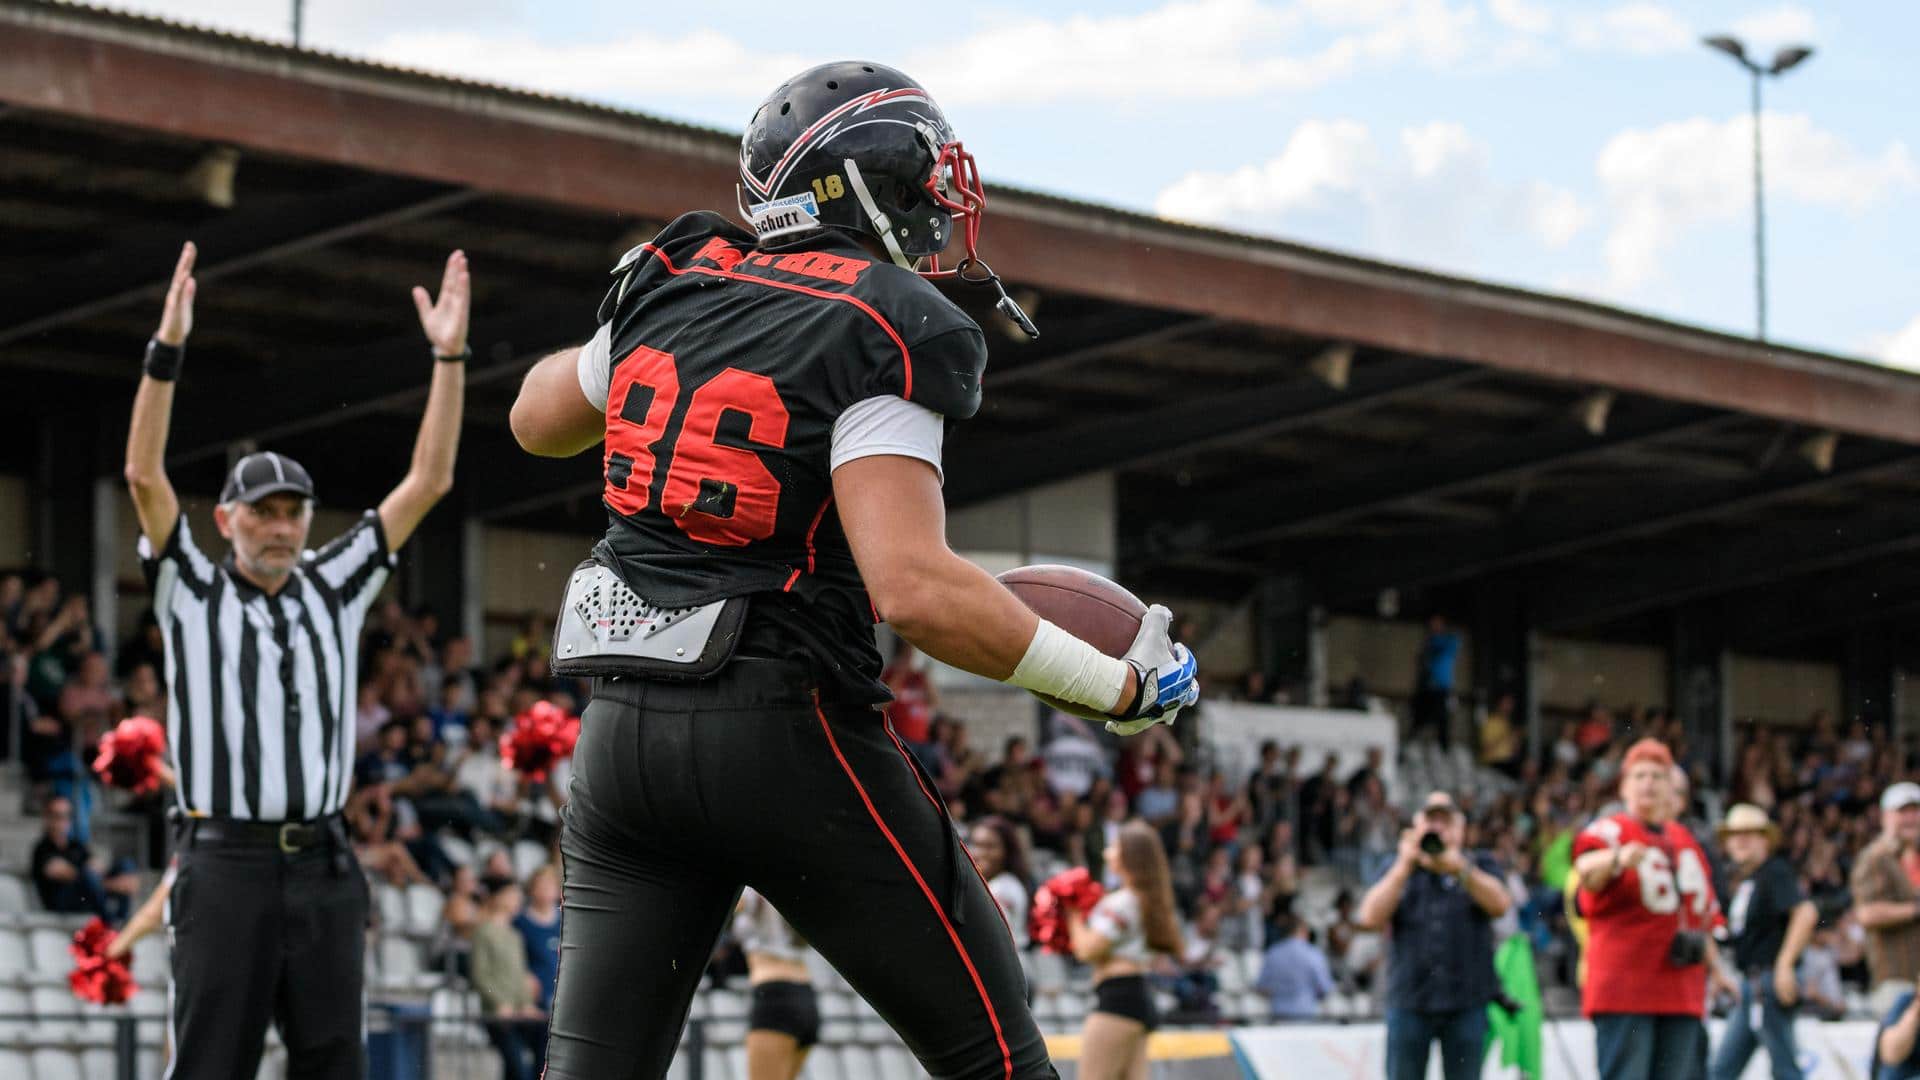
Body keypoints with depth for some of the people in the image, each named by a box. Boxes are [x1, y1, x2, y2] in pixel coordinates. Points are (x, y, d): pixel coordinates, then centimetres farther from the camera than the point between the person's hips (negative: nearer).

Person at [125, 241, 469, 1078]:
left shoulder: (335, 588, 14)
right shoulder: (192, 591, 4)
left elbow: (427, 483, 10)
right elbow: (144, 475, -9)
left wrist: (449, 357, 3)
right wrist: (168, 348, -19)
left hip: (323, 867, 4)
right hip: (225, 862, -4)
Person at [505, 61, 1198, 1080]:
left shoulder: (674, 285, 9)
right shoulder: (886, 329, -11)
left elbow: (539, 419, 28)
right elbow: (915, 587, -21)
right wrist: (1117, 686, -13)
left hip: (625, 727, 6)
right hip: (787, 730, -6)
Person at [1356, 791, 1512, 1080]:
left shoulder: (1480, 868, 13)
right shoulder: (1398, 871, 14)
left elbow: (1500, 904, -7)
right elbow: (1370, 918, -2)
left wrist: (1459, 867, -20)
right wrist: (1405, 865, -9)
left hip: (1467, 1002, 0)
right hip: (1409, 1001, 0)